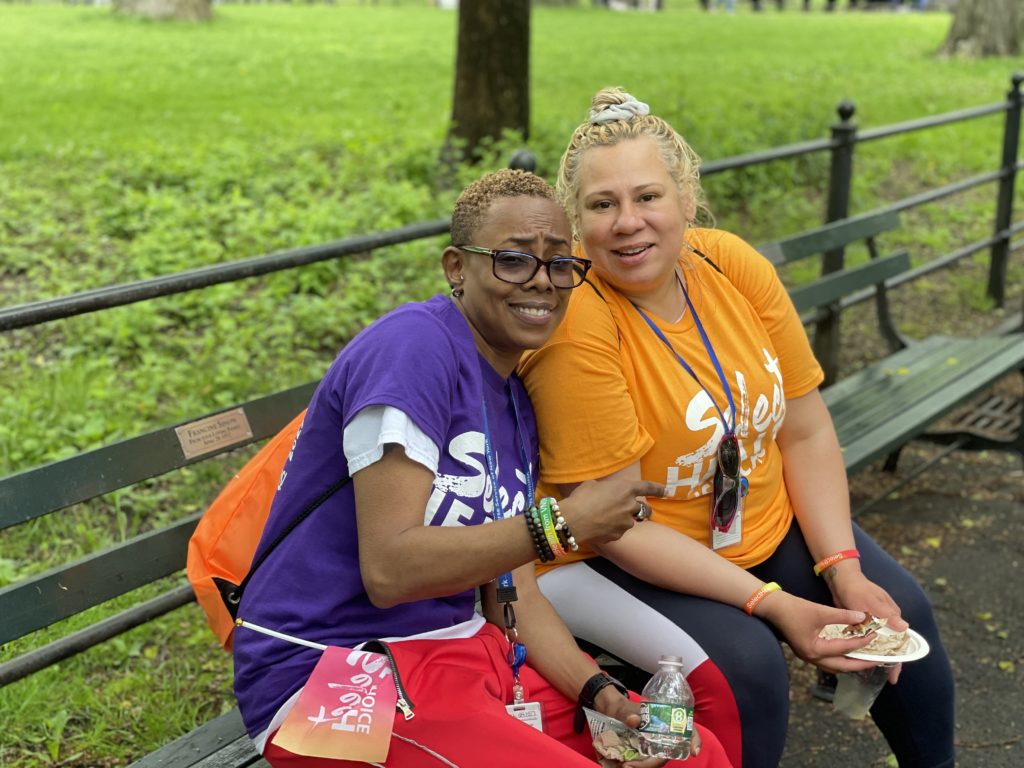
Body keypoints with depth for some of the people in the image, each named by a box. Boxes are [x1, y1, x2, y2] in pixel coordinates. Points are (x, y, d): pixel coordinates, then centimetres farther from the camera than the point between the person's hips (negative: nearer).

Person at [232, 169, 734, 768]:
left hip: (462, 647, 8)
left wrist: (597, 690, -5)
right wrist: (561, 525, -23)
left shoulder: (518, 401, 11)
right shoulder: (414, 345, -17)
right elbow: (388, 570, -24)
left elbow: (511, 592, 10)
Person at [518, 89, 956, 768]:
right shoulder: (574, 323, -27)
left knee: (900, 613, 2)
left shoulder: (734, 266, -11)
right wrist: (772, 604, -26)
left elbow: (806, 432, -2)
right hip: (618, 559, -6)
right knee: (744, 662, -28)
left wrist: (844, 571, -11)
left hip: (765, 524, 6)